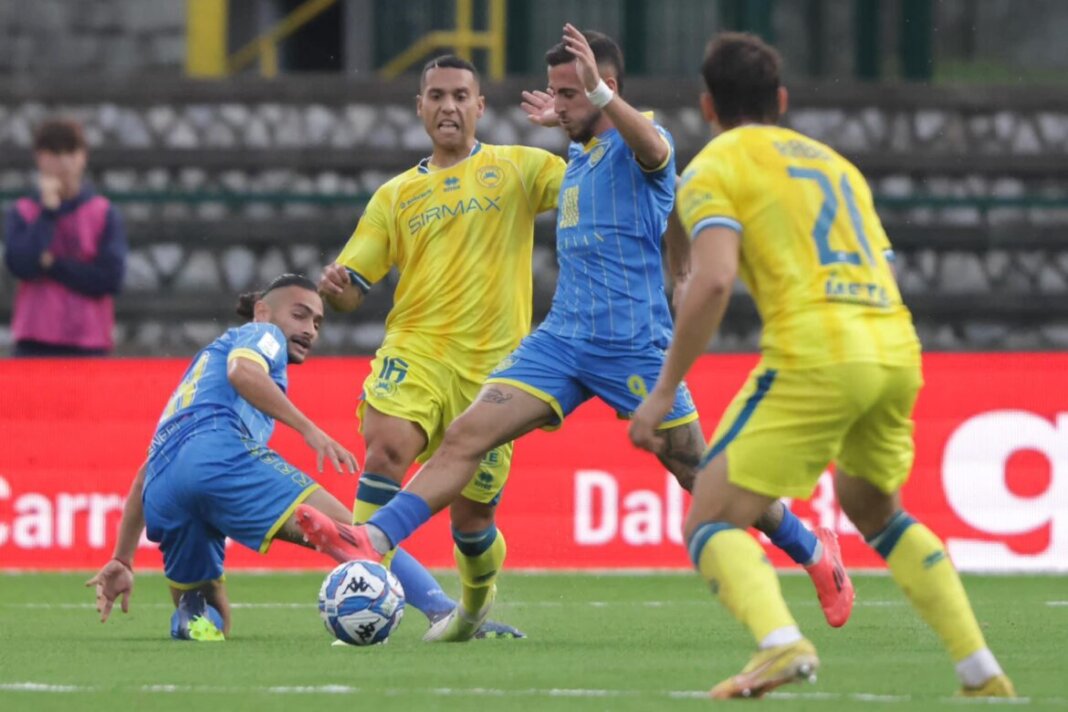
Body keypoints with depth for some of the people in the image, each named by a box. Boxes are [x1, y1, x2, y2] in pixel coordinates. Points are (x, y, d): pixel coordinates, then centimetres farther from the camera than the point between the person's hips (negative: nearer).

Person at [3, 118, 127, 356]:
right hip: (35, 345, 0)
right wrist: (48, 211, -8)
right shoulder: (22, 212, 7)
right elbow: (21, 265, -9)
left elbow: (111, 278, -4)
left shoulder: (104, 213, 5)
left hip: (89, 344, 0)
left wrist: (53, 265, -8)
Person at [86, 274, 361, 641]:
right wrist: (308, 429, -12)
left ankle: (192, 611, -13)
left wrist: (122, 560, 36)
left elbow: (146, 474, 39)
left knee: (212, 624, 20)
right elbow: (243, 371, -6)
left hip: (162, 497, 7)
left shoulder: (204, 365, 43)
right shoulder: (262, 334, 22)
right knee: (346, 531, -21)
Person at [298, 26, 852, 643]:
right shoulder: (578, 157, 17)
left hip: (635, 348, -7)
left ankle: (816, 554, 21)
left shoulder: (635, 145, -7)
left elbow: (651, 147, -35)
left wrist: (598, 92, -51)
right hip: (562, 339, 7)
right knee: (465, 436, -12)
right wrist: (561, 125, 37)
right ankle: (372, 544, -14)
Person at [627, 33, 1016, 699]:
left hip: (816, 353, -7)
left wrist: (664, 389, -7)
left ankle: (782, 643, -31)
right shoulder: (836, 163, 27)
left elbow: (714, 279, -10)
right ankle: (982, 670, 21)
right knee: (875, 512, 30)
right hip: (898, 350, 7)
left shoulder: (714, 168, 6)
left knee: (712, 522, -2)